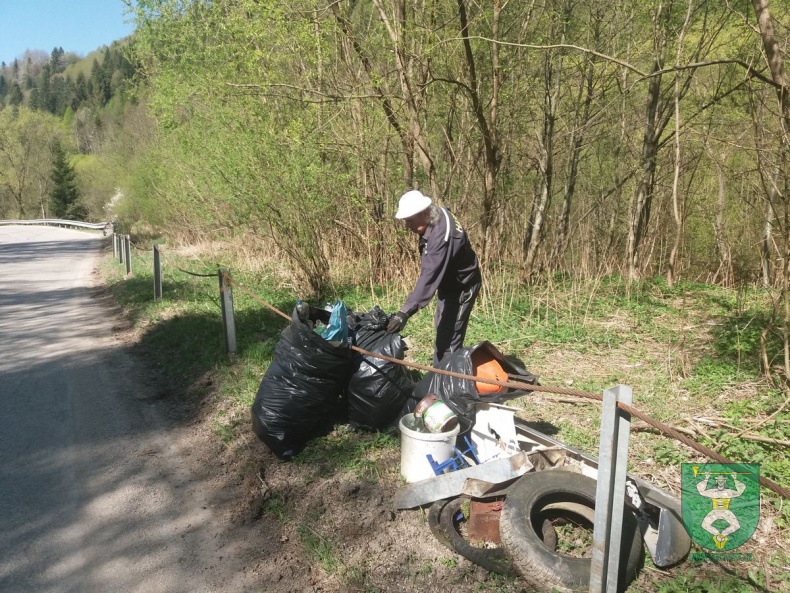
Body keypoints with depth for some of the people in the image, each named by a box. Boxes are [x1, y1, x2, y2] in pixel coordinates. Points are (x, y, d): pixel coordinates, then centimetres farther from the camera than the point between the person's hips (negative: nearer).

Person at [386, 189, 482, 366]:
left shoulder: (442, 236, -37)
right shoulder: (437, 216, -8)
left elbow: (430, 277, -44)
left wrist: (405, 312, -49)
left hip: (462, 287, -10)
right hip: (448, 283, 10)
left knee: (449, 336, -10)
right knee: (441, 329, 21)